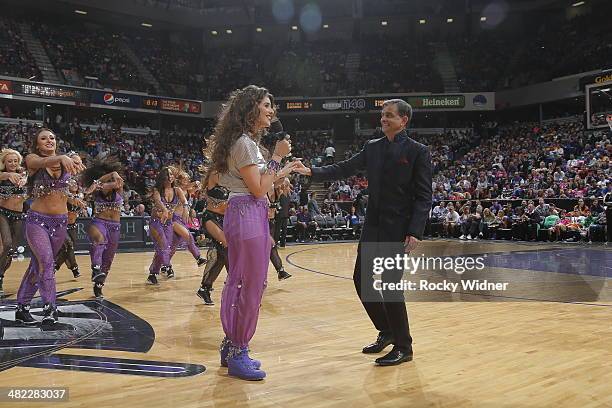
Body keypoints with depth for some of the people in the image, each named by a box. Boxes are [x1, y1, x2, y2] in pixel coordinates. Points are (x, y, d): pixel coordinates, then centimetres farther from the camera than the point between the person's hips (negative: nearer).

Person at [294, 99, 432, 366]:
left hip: (398, 230, -6)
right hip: (372, 227, 6)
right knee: (362, 280, 9)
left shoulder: (417, 152, -5)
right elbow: (344, 169, 8)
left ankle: (403, 347, 12)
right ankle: (386, 331, 28)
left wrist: (415, 231, -17)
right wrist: (313, 172, -5)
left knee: (390, 285, -5)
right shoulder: (372, 147, 11)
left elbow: (423, 196, -9)